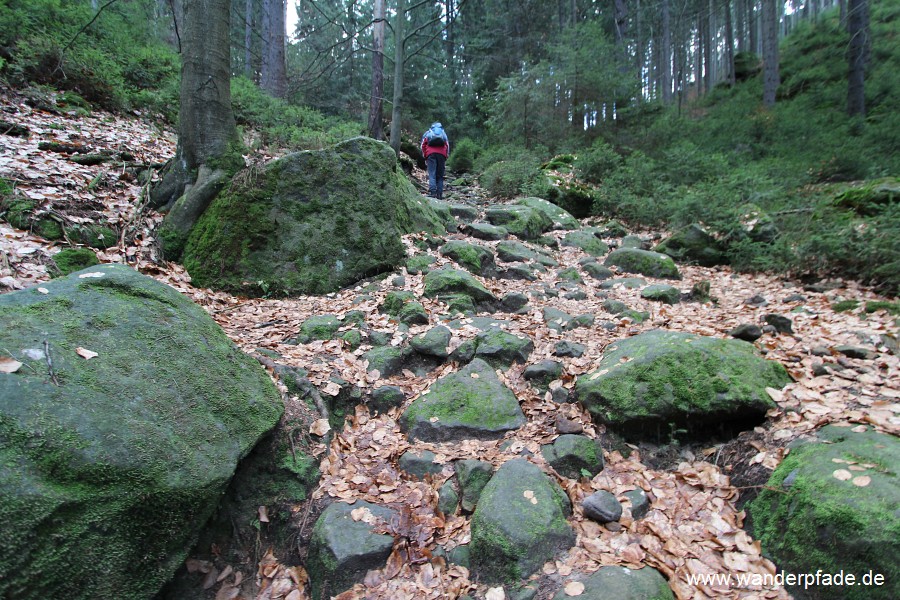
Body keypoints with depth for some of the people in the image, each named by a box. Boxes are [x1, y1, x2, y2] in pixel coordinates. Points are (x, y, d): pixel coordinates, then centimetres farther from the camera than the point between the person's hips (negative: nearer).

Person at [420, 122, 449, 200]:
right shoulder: (443, 133, 27)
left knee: (432, 174, -9)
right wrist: (446, 157, 18)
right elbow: (447, 145, 18)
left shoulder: (427, 133, 23)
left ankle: (432, 192, -25)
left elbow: (423, 145, 14)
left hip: (431, 153, -1)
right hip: (442, 154, 2)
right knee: (440, 175, 5)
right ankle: (439, 194, -3)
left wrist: (425, 157, 18)